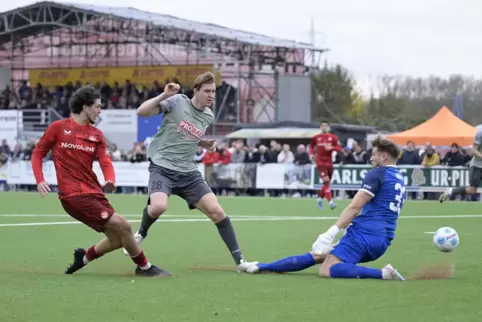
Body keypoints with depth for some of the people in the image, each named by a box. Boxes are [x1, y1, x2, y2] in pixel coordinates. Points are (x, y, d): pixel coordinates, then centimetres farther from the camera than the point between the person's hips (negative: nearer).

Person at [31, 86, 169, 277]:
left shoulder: (97, 134, 12)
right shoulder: (58, 128, 0)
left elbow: (105, 162, 1)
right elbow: (38, 153, 6)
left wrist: (110, 180, -21)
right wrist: (40, 180, -9)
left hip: (94, 193, 7)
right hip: (74, 195, -7)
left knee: (118, 239, 4)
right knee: (122, 225, -14)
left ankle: (84, 257, 29)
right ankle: (144, 267, 4)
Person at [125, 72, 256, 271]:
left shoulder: (208, 116, 8)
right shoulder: (177, 102, -8)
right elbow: (141, 112, -13)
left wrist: (206, 144, 7)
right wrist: (164, 96, -24)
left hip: (188, 172, 5)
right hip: (162, 167, -5)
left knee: (216, 211, -7)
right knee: (158, 206, -32)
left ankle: (239, 260, 2)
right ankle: (141, 234, 3)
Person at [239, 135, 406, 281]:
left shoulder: (377, 174, -7)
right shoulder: (399, 179, 20)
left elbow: (354, 207, -15)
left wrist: (331, 233, -17)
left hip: (364, 234, -10)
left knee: (327, 270, -22)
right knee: (318, 255, 14)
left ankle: (382, 273, -29)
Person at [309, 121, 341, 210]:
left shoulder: (333, 137, 1)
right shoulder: (316, 138, 3)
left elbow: (339, 148, -6)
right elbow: (311, 146, 20)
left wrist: (331, 147, -24)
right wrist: (311, 154, 2)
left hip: (329, 162, 3)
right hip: (320, 162, -3)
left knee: (327, 183, 10)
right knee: (326, 181, -17)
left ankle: (320, 198, 34)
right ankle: (330, 202, -23)